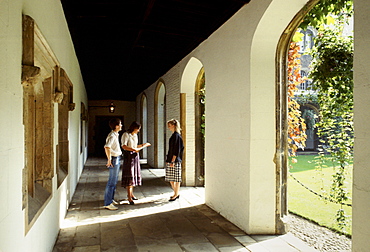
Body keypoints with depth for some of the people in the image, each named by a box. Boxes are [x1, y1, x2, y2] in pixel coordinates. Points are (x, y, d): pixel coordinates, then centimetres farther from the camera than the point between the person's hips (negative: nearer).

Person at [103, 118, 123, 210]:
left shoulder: (115, 135, 13)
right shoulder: (112, 136, -18)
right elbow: (107, 147, -34)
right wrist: (109, 160, -29)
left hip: (117, 159, 10)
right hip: (114, 159, -10)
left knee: (114, 180, 18)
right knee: (112, 182, -7)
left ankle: (111, 199, 30)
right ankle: (107, 203, -2)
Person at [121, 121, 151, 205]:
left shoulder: (135, 135, 14)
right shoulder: (126, 135, -10)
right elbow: (124, 146, -20)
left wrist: (144, 145, 19)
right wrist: (134, 149, -25)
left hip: (135, 156, 8)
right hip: (128, 156, -8)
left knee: (134, 175, 11)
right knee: (129, 175, -8)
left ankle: (131, 193, 23)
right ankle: (129, 197, -6)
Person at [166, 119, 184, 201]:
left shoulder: (176, 136, -14)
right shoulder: (174, 135, 15)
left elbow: (176, 149, -19)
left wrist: (173, 161, -20)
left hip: (175, 161, -10)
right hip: (171, 160, 10)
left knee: (176, 178, 0)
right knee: (170, 179, 14)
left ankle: (176, 194, 8)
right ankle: (176, 193, 23)